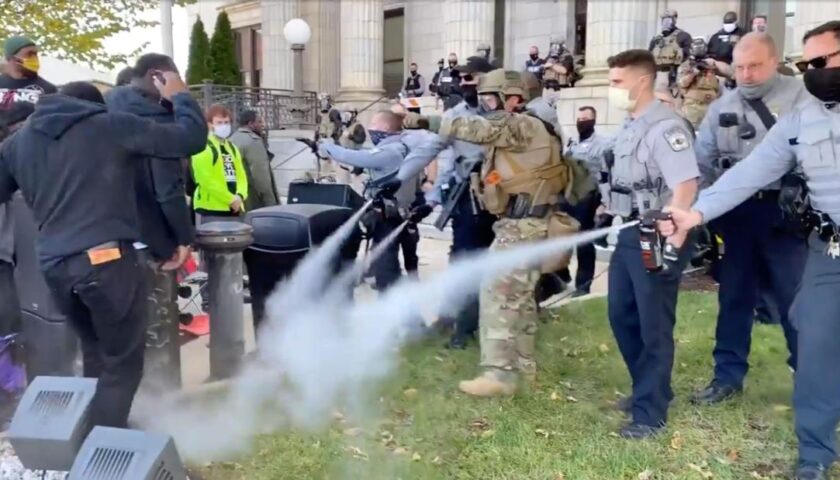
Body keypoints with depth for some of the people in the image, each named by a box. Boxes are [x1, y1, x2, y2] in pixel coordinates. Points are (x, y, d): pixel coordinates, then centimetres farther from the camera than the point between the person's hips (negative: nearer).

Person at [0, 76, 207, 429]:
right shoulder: (111, 125, 1)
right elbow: (191, 139, -2)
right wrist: (180, 96, 15)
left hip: (53, 265, 6)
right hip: (106, 260, -6)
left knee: (96, 354, 22)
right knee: (122, 363, 3)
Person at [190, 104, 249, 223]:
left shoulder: (232, 148, 19)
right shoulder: (204, 149, -8)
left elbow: (241, 176, 13)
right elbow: (207, 181, -17)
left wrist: (239, 196, -7)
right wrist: (230, 199, -15)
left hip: (233, 209, 8)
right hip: (211, 210, -8)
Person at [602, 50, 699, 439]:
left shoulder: (664, 126, -17)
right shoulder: (628, 125, 12)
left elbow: (686, 185, -25)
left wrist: (670, 242, -27)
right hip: (629, 234, 9)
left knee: (654, 326, 0)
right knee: (621, 315, 17)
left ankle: (650, 411, 12)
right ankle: (646, 387, 34)